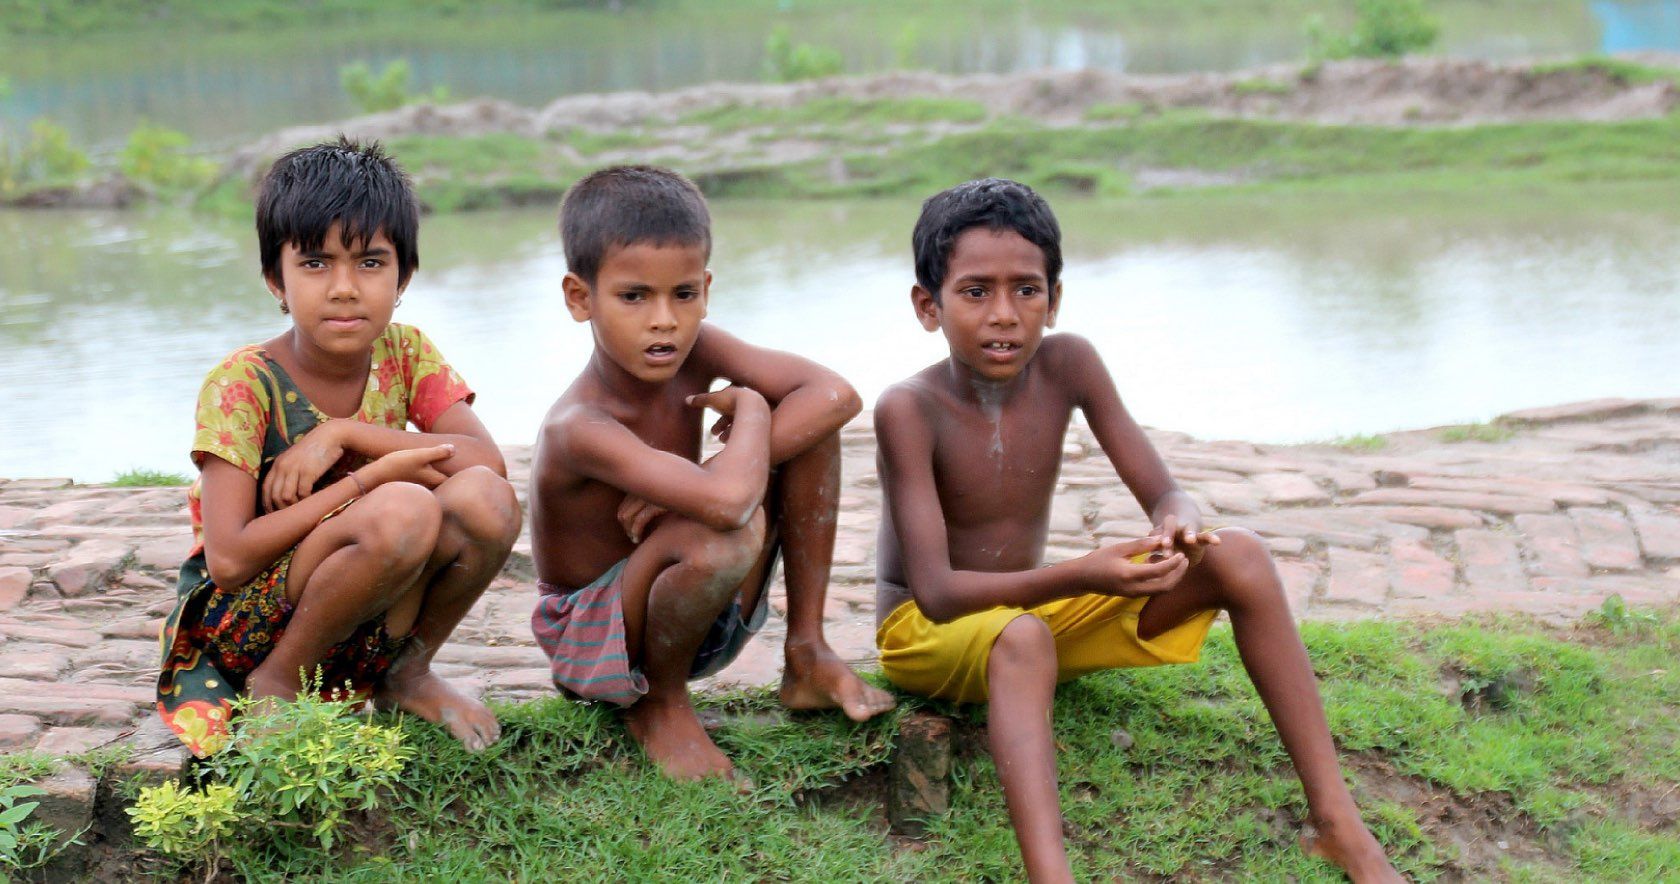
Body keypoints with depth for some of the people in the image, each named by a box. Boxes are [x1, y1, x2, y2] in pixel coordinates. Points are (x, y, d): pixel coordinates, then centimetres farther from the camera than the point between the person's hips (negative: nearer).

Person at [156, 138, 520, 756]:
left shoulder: (405, 354, -1)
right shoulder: (243, 384, -15)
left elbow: (488, 460, -16)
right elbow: (228, 560, -23)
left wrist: (342, 434, -22)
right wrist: (370, 477, -24)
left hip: (370, 623, 5)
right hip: (247, 625, -4)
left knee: (486, 499, -24)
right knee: (404, 512, -33)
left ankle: (408, 674, 0)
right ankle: (277, 684, -10)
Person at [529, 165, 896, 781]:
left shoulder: (695, 351, -11)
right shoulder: (578, 428, -33)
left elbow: (835, 396, -22)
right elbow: (728, 501, -48)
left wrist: (698, 480, -30)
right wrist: (749, 409, -26)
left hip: (699, 614, 7)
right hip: (593, 634, -7)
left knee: (810, 419, -9)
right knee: (724, 536, -40)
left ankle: (807, 654, 0)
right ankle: (660, 701, -9)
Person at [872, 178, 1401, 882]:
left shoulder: (1067, 365, -10)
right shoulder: (909, 409, -24)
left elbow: (1164, 494, -8)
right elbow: (937, 592, -30)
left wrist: (1180, 526, -34)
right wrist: (1078, 577, -45)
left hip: (1035, 608, 6)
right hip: (926, 633, -5)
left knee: (1239, 556, -12)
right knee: (1021, 637, -42)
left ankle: (1339, 824, -15)